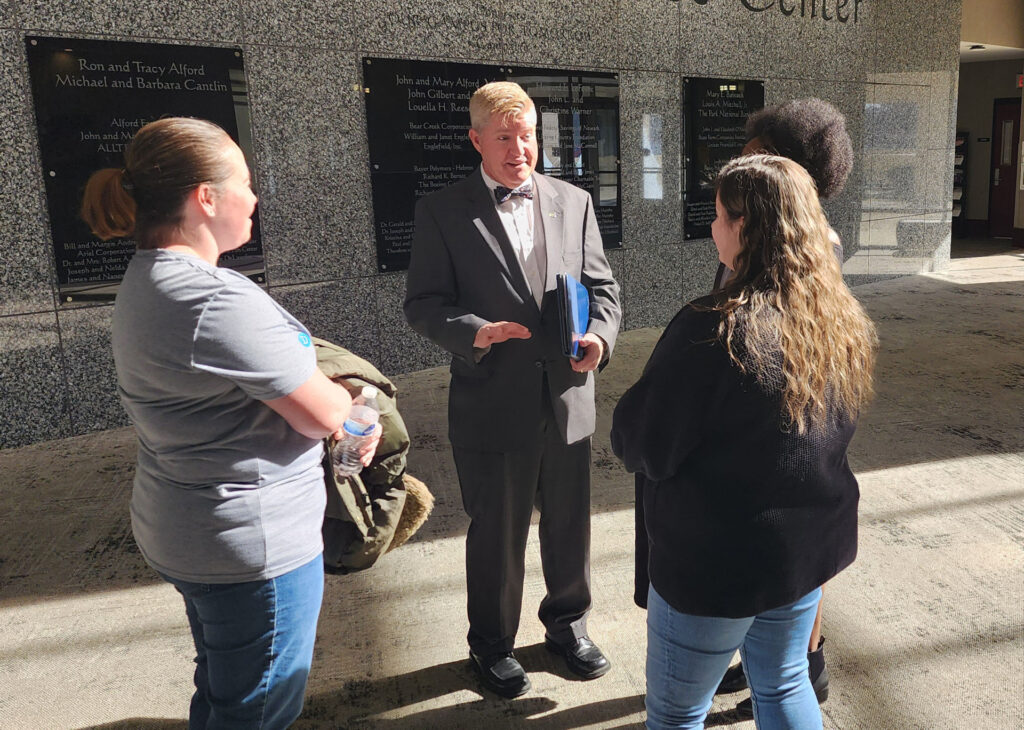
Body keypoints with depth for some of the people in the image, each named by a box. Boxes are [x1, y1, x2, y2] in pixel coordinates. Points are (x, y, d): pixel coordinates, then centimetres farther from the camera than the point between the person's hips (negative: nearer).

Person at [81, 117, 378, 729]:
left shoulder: (146, 281, 5)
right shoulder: (218, 299, -28)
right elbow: (324, 414, -21)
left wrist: (346, 413, -1)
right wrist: (353, 400, 1)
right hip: (255, 541, -10)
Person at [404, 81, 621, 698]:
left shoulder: (574, 202, 7)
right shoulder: (442, 212, -3)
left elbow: (601, 284, 9)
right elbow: (423, 303, -5)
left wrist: (600, 333, -11)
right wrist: (474, 332, -24)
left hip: (569, 397, 4)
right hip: (493, 406, -3)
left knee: (570, 524, 19)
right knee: (497, 534, 13)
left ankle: (568, 625, 44)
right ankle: (492, 645, 37)